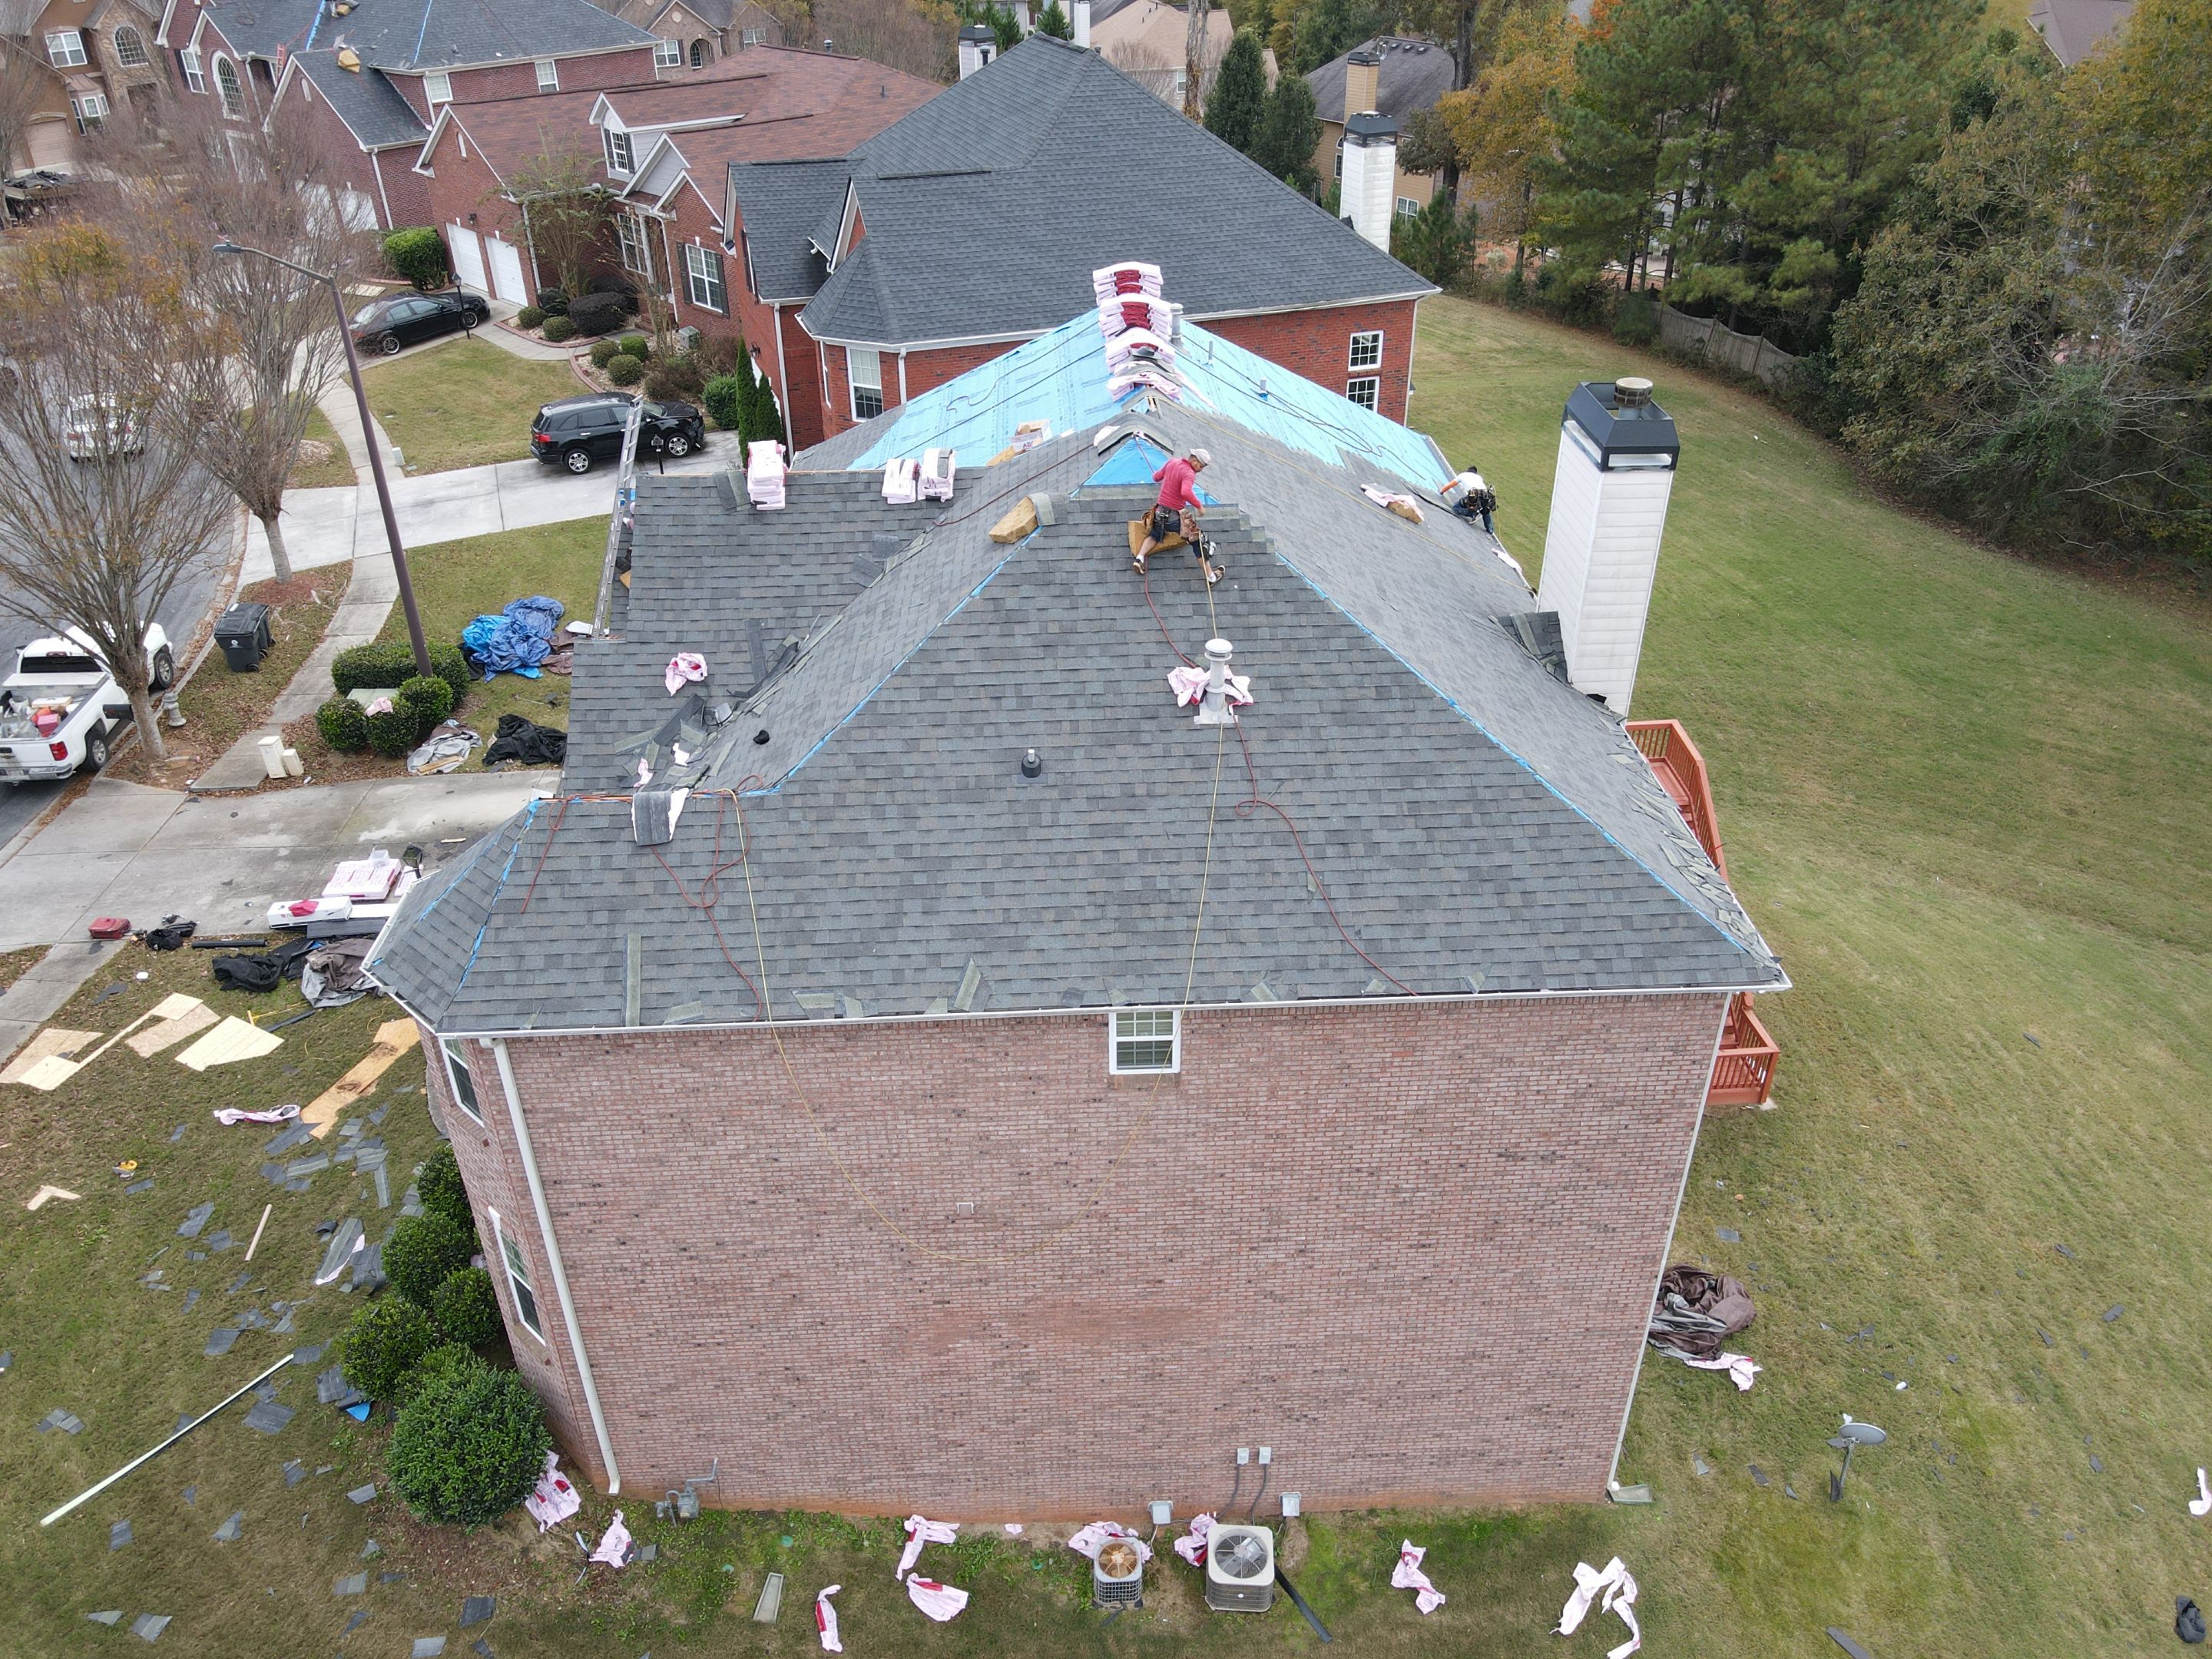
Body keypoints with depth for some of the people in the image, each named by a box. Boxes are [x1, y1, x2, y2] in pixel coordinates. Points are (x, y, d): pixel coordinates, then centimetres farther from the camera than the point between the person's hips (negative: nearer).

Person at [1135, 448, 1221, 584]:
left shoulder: (1172, 462, 3)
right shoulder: (1189, 473, -21)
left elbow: (1156, 477, 14)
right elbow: (1186, 492, -38)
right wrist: (1199, 505, -26)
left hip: (1160, 512, 7)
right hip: (1176, 516, -7)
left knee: (1155, 535, 35)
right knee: (1198, 544, 7)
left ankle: (1140, 558, 15)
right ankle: (1211, 577, 13)